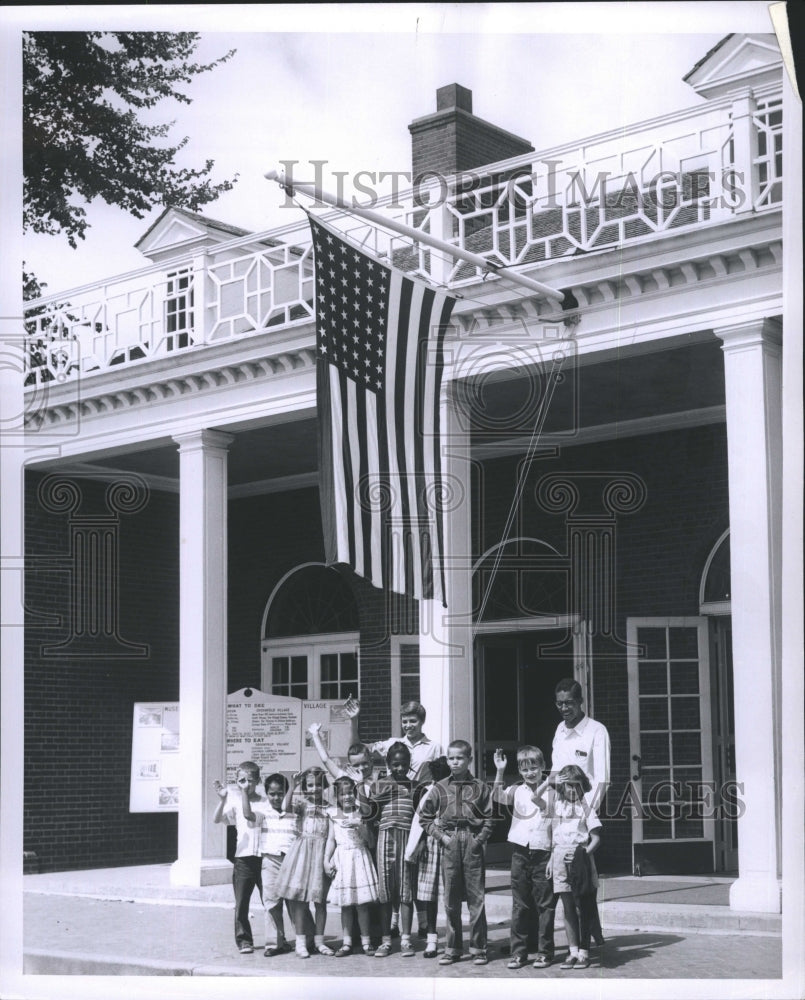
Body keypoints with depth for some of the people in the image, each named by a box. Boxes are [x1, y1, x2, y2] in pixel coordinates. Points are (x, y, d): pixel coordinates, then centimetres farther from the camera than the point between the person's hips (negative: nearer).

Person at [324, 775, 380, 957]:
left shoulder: (360, 812, 2)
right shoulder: (334, 814, 5)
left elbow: (368, 839, -2)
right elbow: (331, 839, 8)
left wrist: (359, 826, -17)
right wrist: (326, 860, 1)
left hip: (359, 856, -1)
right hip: (341, 858, 1)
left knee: (362, 904, -1)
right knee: (345, 904, 3)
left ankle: (366, 941, 5)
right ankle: (347, 942, 8)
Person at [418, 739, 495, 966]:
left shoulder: (480, 787, 5)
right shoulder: (440, 788, 8)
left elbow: (489, 818, 3)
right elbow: (425, 816, 11)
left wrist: (480, 838, -8)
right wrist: (441, 836, 0)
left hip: (473, 843, -1)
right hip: (449, 843, 2)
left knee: (476, 898, 0)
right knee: (451, 899, 5)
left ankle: (478, 949, 6)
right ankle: (452, 948, 14)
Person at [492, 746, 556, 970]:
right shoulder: (517, 791, 6)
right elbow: (497, 796, -10)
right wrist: (499, 771, -18)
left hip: (543, 853, -2)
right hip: (520, 853, 2)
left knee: (545, 905, 3)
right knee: (519, 905, 7)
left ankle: (545, 952, 11)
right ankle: (518, 952, 13)